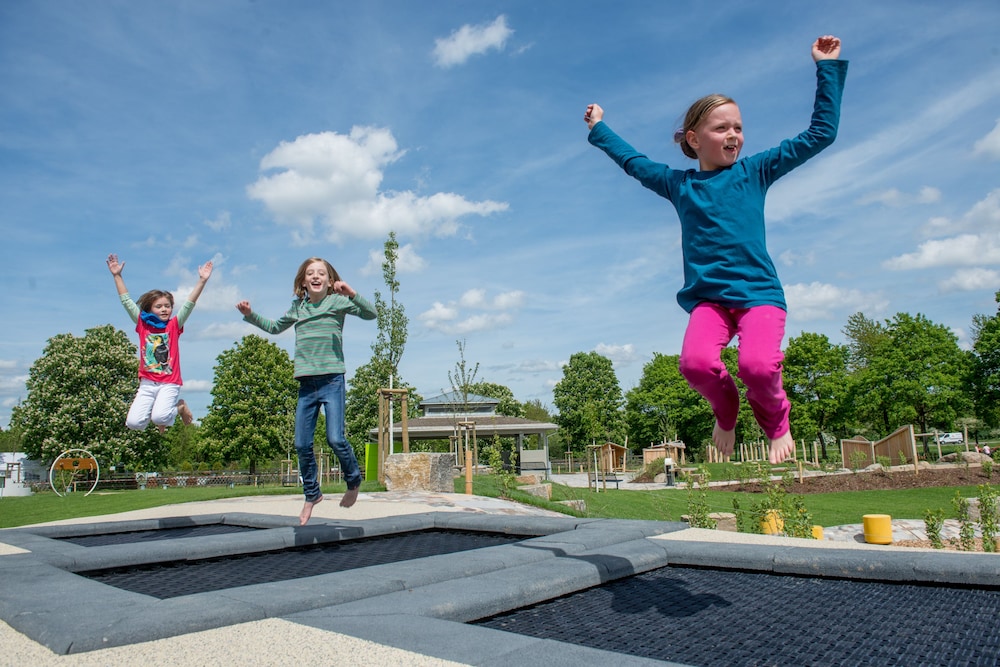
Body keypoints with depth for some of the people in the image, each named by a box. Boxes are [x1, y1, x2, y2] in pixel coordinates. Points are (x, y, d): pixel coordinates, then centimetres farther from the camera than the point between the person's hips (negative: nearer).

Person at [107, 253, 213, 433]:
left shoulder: (174, 326, 3)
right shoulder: (143, 325, 7)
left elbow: (189, 304, -6)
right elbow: (127, 301, 7)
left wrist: (202, 280, -15)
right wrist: (117, 276, 4)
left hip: (170, 384, -3)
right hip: (147, 383, 3)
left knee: (160, 417, -25)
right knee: (134, 423, -10)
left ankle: (179, 407, 9)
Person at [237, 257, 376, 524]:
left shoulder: (338, 302, 1)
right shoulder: (297, 307, 14)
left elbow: (370, 313, -12)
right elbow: (274, 327, 31)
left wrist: (352, 294, -26)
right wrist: (250, 315, 19)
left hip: (332, 380, -5)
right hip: (306, 383, 5)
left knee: (335, 439, -12)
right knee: (302, 445, 4)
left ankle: (354, 481, 15)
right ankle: (312, 494, 24)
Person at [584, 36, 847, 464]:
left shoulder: (755, 171, 9)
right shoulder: (678, 184, 13)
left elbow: (821, 133, 13)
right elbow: (633, 162, 29)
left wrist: (828, 68, 13)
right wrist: (599, 128, 37)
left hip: (759, 292, -1)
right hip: (708, 297, 1)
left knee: (758, 365, -29)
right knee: (696, 362, -28)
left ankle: (776, 419, 9)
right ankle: (726, 411, 9)